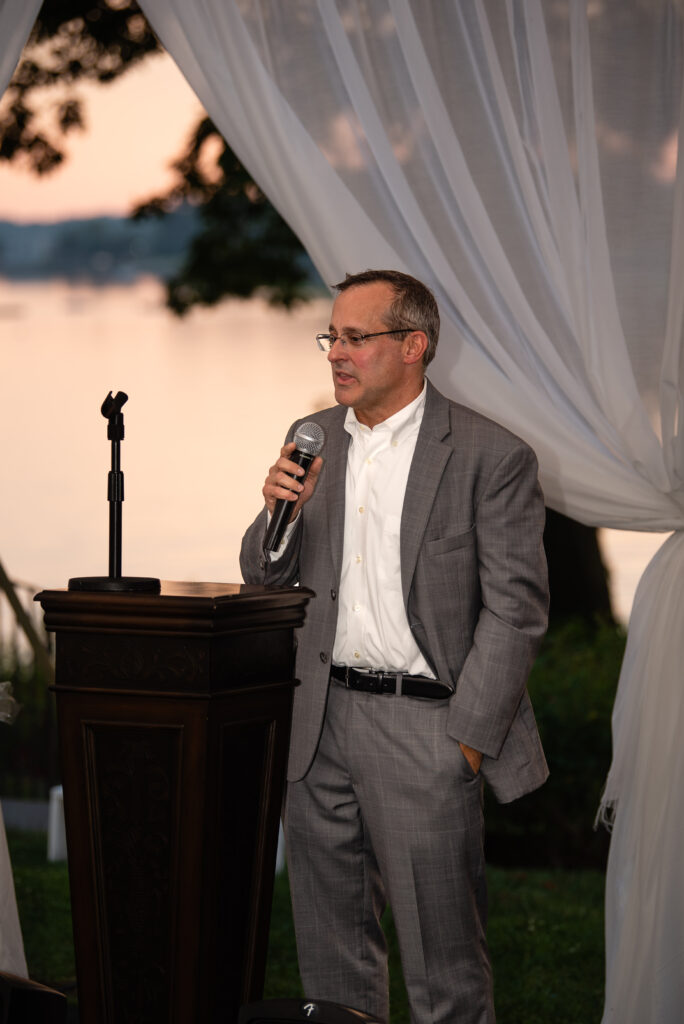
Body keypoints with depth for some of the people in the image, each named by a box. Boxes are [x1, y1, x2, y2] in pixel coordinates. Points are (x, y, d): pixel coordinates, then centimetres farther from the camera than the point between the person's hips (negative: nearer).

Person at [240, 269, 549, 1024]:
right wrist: (278, 513, -8)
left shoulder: (491, 455, -7)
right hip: (320, 721, 6)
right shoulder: (312, 440, 10)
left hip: (424, 724, -5)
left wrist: (468, 735, -13)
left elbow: (516, 607, -9)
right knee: (328, 942, 14)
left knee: (440, 948, 0)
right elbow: (266, 578, 14)